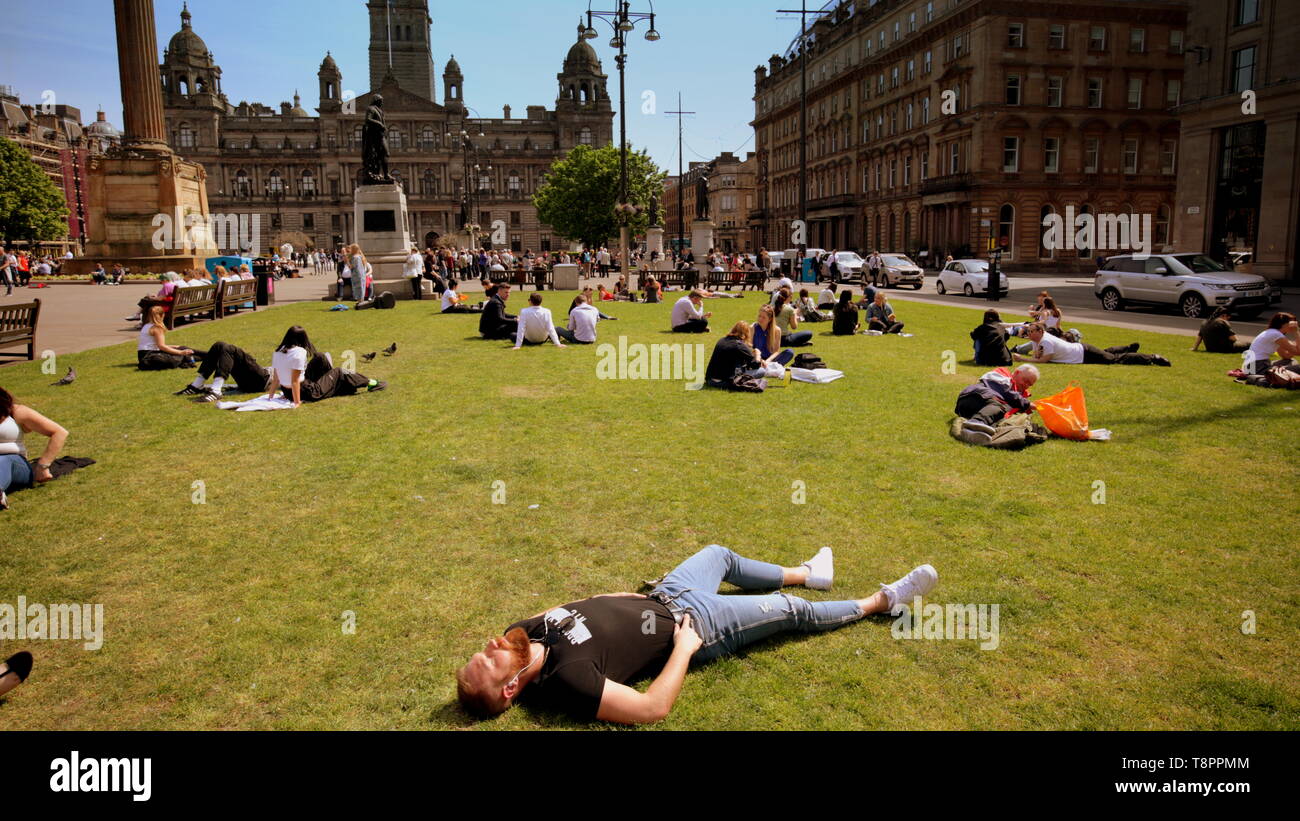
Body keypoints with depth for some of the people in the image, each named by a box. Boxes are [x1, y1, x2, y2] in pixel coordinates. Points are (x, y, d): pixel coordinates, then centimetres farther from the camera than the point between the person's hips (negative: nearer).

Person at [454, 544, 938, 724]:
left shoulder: (525, 632, -15)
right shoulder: (568, 678, -37)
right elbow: (653, 709, -38)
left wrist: (619, 597, 1)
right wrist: (684, 649, -27)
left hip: (660, 598, 7)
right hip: (696, 624, -7)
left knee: (720, 555, 25)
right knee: (792, 610, 5)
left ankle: (805, 573, 54)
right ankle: (883, 601, 32)